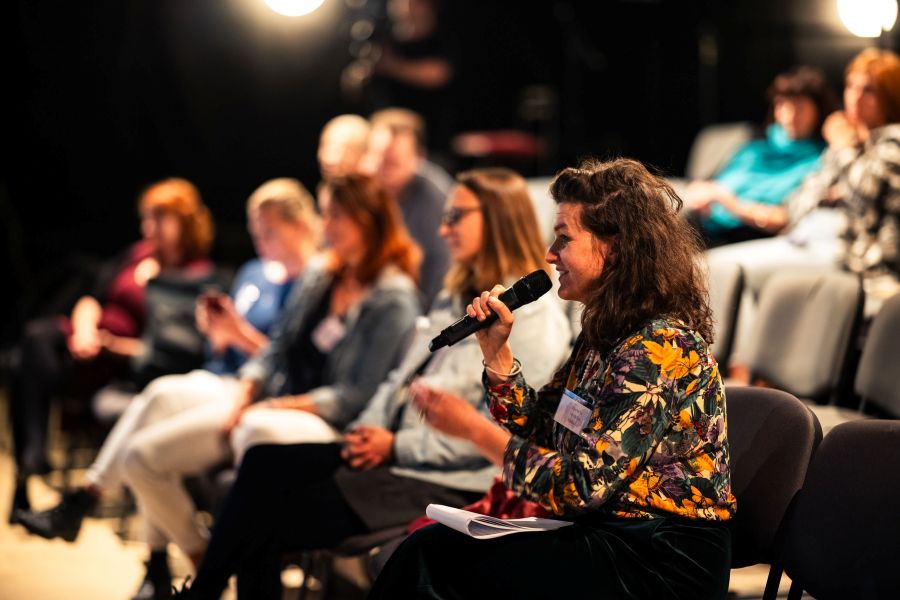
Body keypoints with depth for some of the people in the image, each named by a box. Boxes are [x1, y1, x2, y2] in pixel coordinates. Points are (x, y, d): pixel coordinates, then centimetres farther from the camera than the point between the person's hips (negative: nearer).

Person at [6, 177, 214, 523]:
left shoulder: (199, 277, -2)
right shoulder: (138, 255, 18)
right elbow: (92, 299, 15)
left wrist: (110, 342, -17)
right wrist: (85, 329, -8)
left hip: (127, 361, -6)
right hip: (90, 342, 6)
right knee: (39, 334, -28)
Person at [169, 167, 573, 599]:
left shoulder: (534, 315, -12)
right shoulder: (455, 299, 20)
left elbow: (497, 431, -19)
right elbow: (401, 380, 21)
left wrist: (396, 446, -17)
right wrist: (367, 432, 1)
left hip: (450, 483, -9)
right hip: (396, 454, 9)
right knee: (265, 462, -9)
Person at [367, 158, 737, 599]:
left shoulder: (660, 348, -19)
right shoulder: (605, 332, 10)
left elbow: (584, 484, -22)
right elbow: (536, 428, 13)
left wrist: (514, 459, -3)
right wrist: (496, 349, 2)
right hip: (610, 536, 8)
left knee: (437, 561, -12)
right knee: (428, 548, -4)